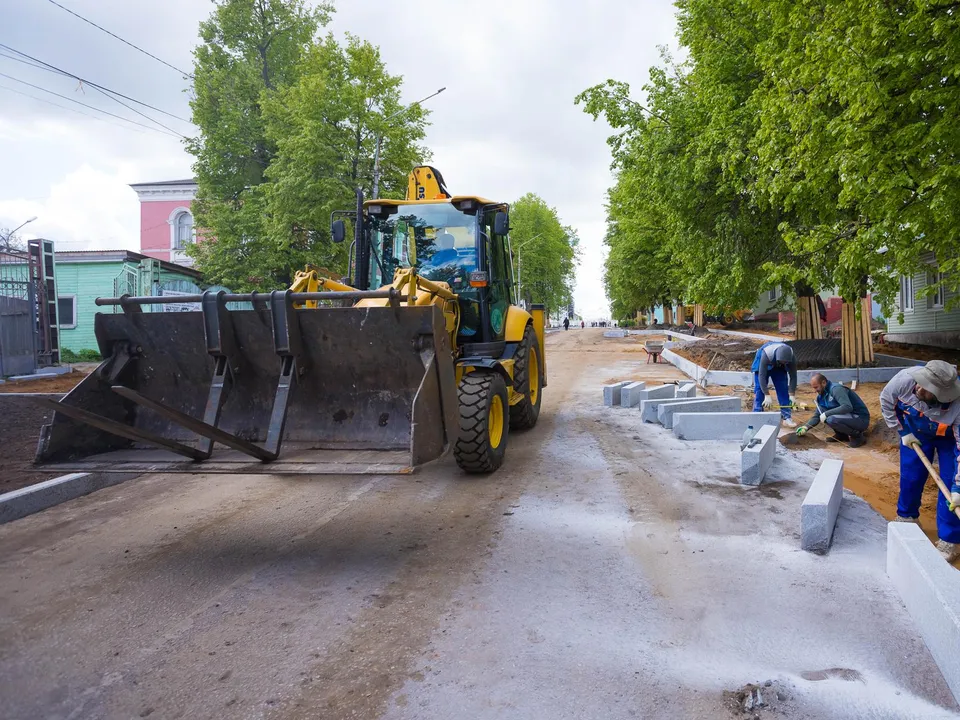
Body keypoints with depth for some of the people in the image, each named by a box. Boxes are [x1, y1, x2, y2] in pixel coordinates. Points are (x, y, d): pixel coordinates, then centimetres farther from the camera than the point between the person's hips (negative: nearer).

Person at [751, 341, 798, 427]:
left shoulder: (791, 358, -33)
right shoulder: (766, 355, -44)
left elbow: (793, 376, -24)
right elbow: (762, 376, -42)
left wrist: (792, 395, -29)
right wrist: (767, 396, -44)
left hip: (779, 368, 3)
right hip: (762, 364, -3)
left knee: (783, 389, -5)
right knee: (759, 389, -13)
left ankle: (786, 417, -1)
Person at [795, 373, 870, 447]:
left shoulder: (836, 389, -19)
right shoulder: (821, 396, 7)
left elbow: (847, 407, -33)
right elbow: (817, 416, 13)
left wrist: (826, 414, -27)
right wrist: (806, 427, -2)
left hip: (861, 420, -9)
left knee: (831, 419, -31)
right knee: (821, 409, 2)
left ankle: (857, 435, -8)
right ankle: (841, 434, 8)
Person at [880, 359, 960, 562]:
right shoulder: (905, 379, -37)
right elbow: (886, 401, -13)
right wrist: (903, 432, -8)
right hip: (915, 431, 3)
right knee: (909, 477, 9)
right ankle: (907, 518, 35)